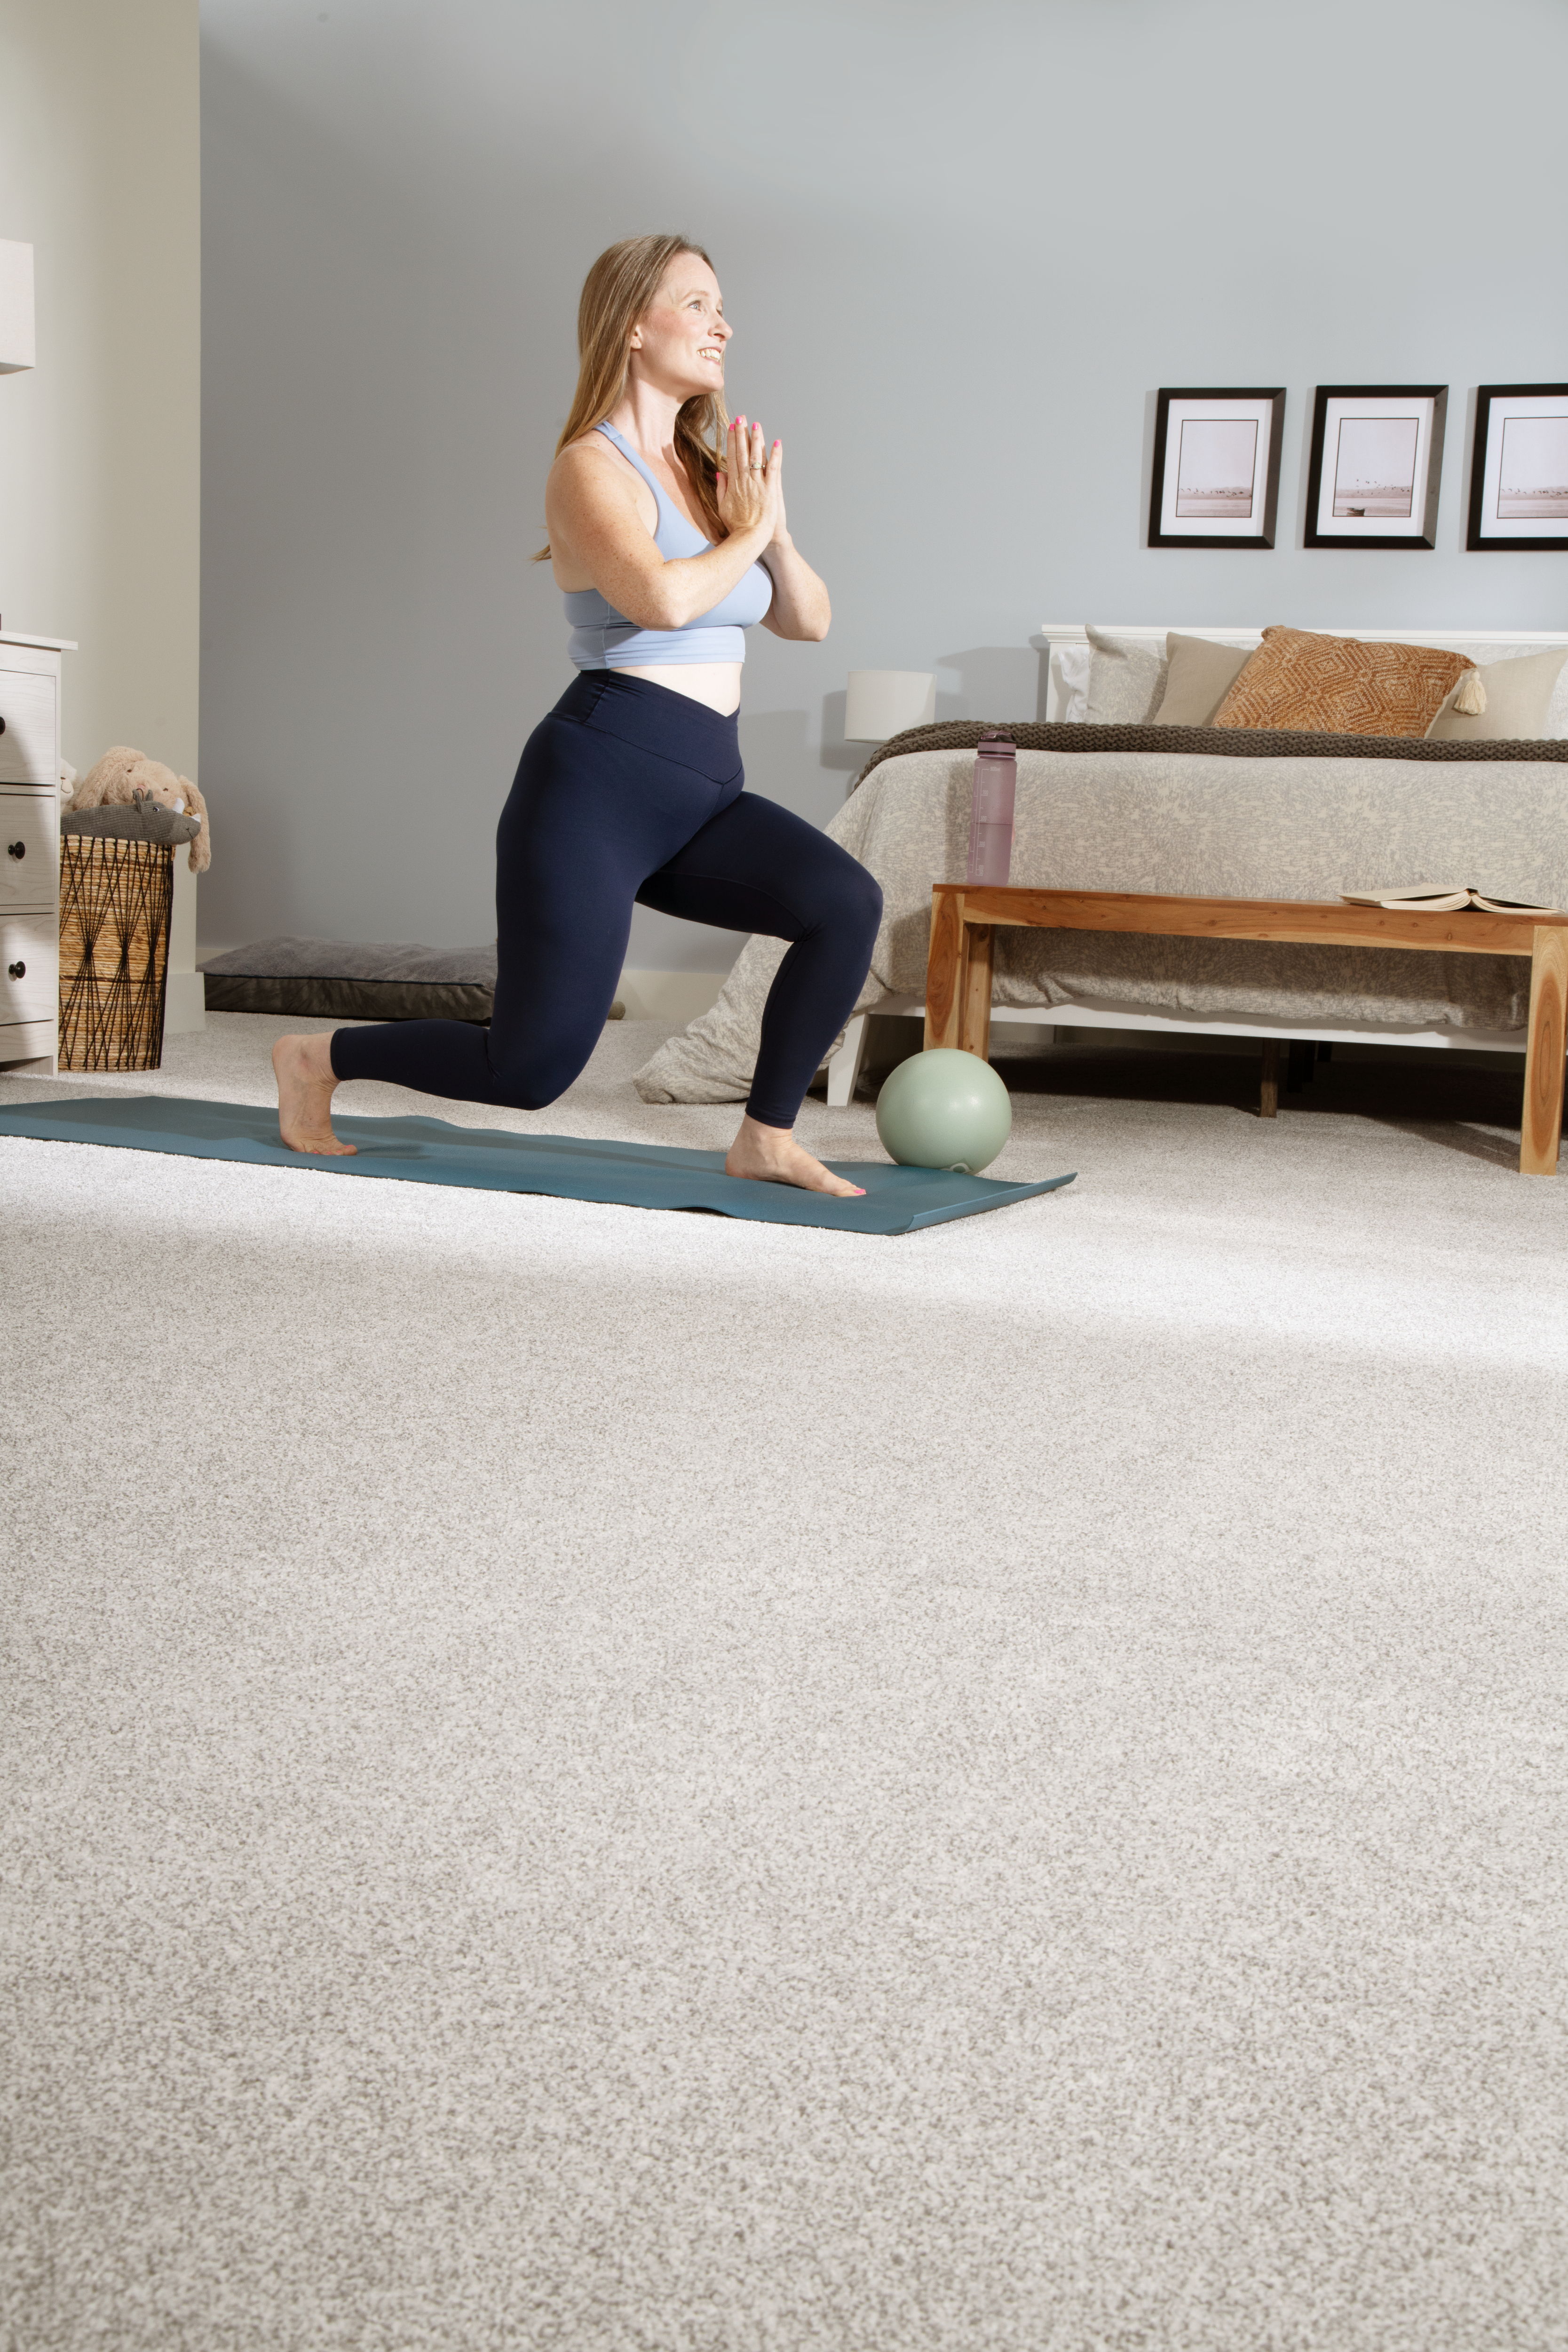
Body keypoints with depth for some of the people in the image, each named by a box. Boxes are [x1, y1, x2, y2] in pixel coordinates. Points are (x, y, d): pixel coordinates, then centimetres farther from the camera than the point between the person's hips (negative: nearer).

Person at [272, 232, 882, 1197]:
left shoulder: (708, 471, 15)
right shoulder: (593, 467, -8)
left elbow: (809, 620, 15)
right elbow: (660, 598, -27)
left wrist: (774, 529, -3)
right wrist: (745, 535, -9)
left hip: (703, 799, 7)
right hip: (600, 777, -7)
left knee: (846, 903, -19)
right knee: (531, 1069, -6)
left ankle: (767, 1138, -4)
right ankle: (318, 1058, 20)